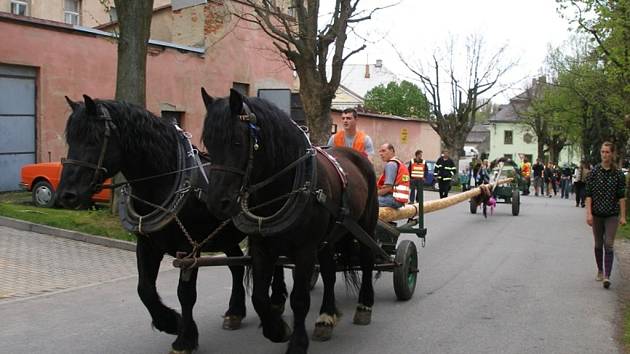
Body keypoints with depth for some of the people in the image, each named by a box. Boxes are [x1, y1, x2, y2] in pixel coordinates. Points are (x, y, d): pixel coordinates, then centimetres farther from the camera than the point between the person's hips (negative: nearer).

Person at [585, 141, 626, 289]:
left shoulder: (618, 174, -2)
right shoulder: (594, 172, -1)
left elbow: (621, 196, 0)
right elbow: (588, 194, -2)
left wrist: (623, 216, -3)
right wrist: (589, 213, -9)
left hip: (612, 215, -1)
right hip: (597, 214, 1)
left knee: (608, 245, -8)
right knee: (598, 244, 12)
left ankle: (607, 276, -12)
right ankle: (600, 271, 29)